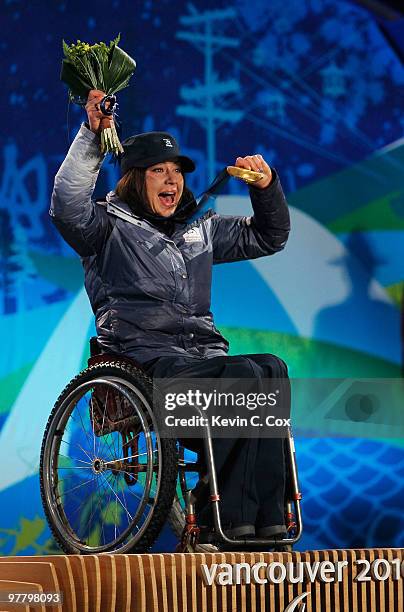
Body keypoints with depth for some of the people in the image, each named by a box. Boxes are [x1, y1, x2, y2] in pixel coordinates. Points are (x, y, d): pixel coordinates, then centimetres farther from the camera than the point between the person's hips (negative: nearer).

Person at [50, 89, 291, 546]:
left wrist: (267, 187, 17)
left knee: (272, 368, -29)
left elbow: (268, 238, 35)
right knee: (244, 376, -34)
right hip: (147, 359, -6)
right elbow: (68, 207, -10)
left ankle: (264, 516, -35)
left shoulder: (200, 230, 28)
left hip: (204, 354, 6)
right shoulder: (111, 227, 11)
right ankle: (220, 514, -32)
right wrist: (91, 137, -16)